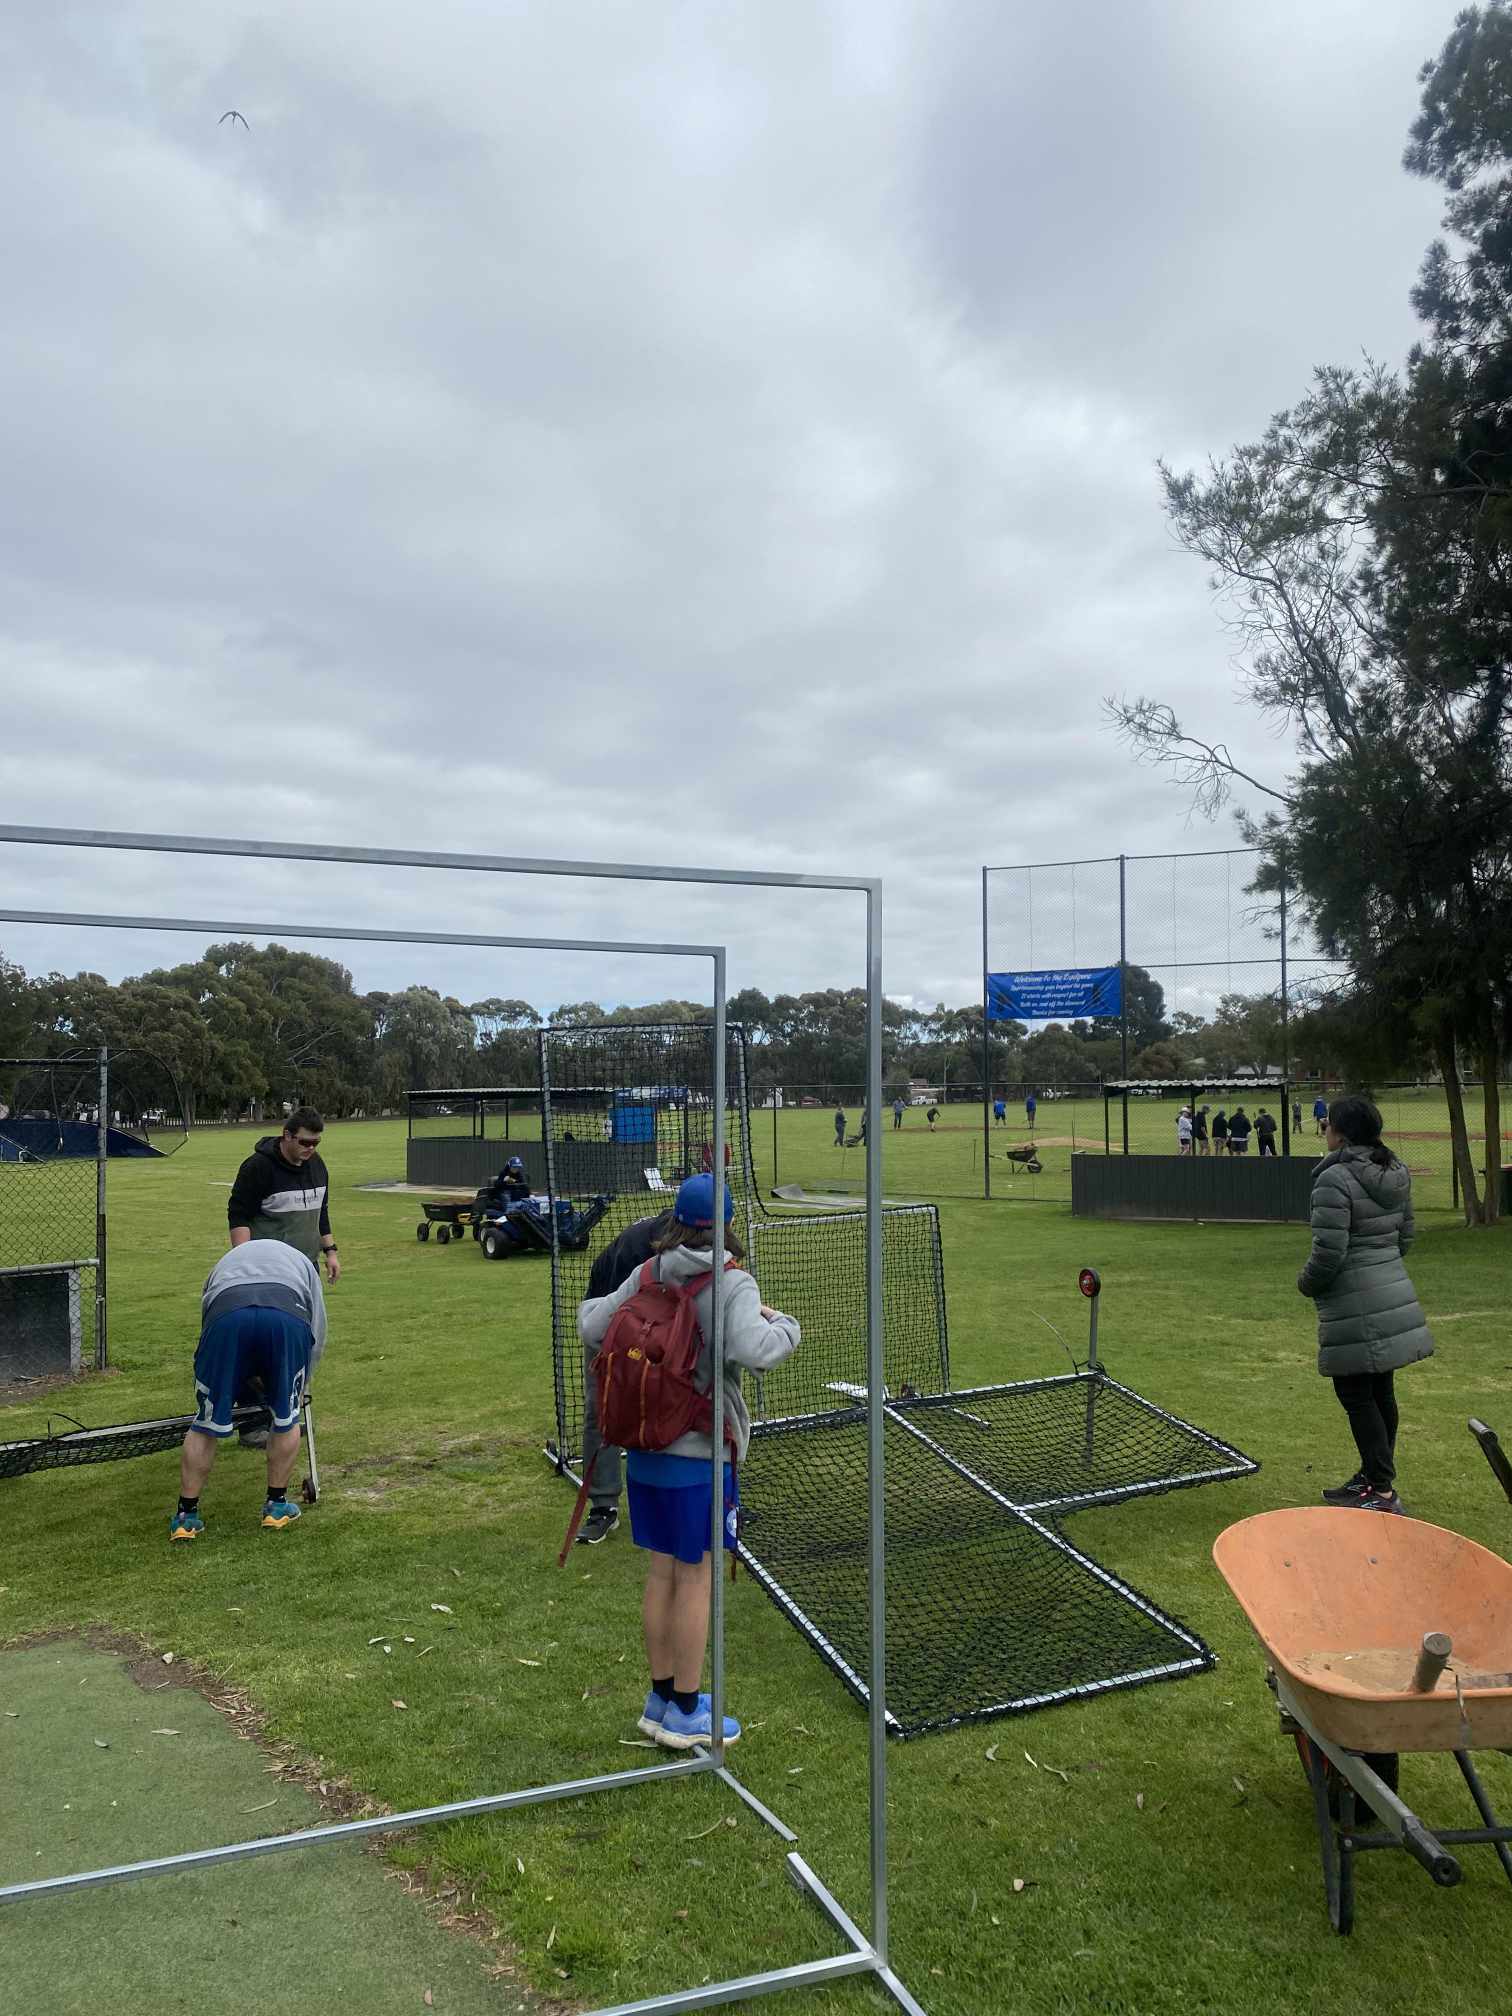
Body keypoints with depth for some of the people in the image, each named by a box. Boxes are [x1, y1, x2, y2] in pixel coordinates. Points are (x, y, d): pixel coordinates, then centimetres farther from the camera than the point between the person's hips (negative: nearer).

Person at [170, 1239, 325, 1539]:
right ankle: (277, 1505, 31)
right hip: (289, 1315, 0)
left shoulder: (225, 1262, 45)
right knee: (286, 1420, 20)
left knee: (205, 1424, 17)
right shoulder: (301, 1260, 41)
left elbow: (207, 1321, 46)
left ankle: (187, 1516, 24)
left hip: (225, 1314, 1)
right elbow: (317, 1335, 38)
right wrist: (300, 1388, 52)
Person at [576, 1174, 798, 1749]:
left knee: (660, 1573, 16)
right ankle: (685, 1713, 18)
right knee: (695, 1578, 6)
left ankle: (661, 1699, 29)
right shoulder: (731, 1283, -15)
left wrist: (590, 1307, 28)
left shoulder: (647, 1277, 2)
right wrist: (782, 1322, -10)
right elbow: (752, 1351, -29)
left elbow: (592, 1328, 7)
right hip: (701, 1452, -6)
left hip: (646, 1445, 6)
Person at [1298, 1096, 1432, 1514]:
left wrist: (1307, 1283, -3)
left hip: (1355, 1309, -9)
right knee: (1380, 1391, 16)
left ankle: (1382, 1491, 3)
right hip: (1394, 1295, 9)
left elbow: (1328, 1252, -21)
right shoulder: (1395, 1174, 8)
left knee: (1356, 1395, -1)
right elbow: (1405, 1235, 17)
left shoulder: (1335, 1179, -19)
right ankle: (1375, 1476, 28)